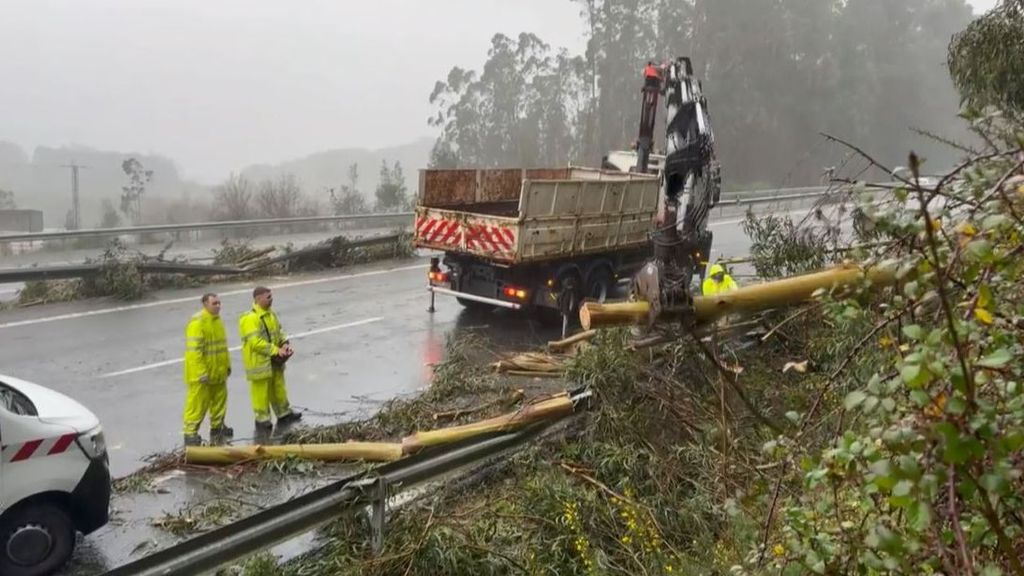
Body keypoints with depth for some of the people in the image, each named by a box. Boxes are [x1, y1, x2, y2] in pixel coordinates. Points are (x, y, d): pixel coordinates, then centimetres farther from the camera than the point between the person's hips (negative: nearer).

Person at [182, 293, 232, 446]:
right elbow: (194, 349, -23)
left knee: (219, 401, 18)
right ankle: (191, 433, 9)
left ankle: (217, 428, 33)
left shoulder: (217, 320, 10)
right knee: (198, 404, -2)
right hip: (201, 375, -9)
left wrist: (227, 364, 18)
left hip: (218, 372, 9)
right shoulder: (197, 322, -19)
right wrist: (201, 372, -25)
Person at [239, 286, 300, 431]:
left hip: (275, 360, 9)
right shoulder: (249, 318, -21)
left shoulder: (271, 314, 7)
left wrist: (285, 344, -3)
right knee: (261, 392, 3)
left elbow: (279, 331, 16)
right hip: (259, 362, -9)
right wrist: (276, 350, -25)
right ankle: (262, 420, 16)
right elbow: (255, 342, -27)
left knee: (278, 388, 20)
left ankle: (284, 414, 33)